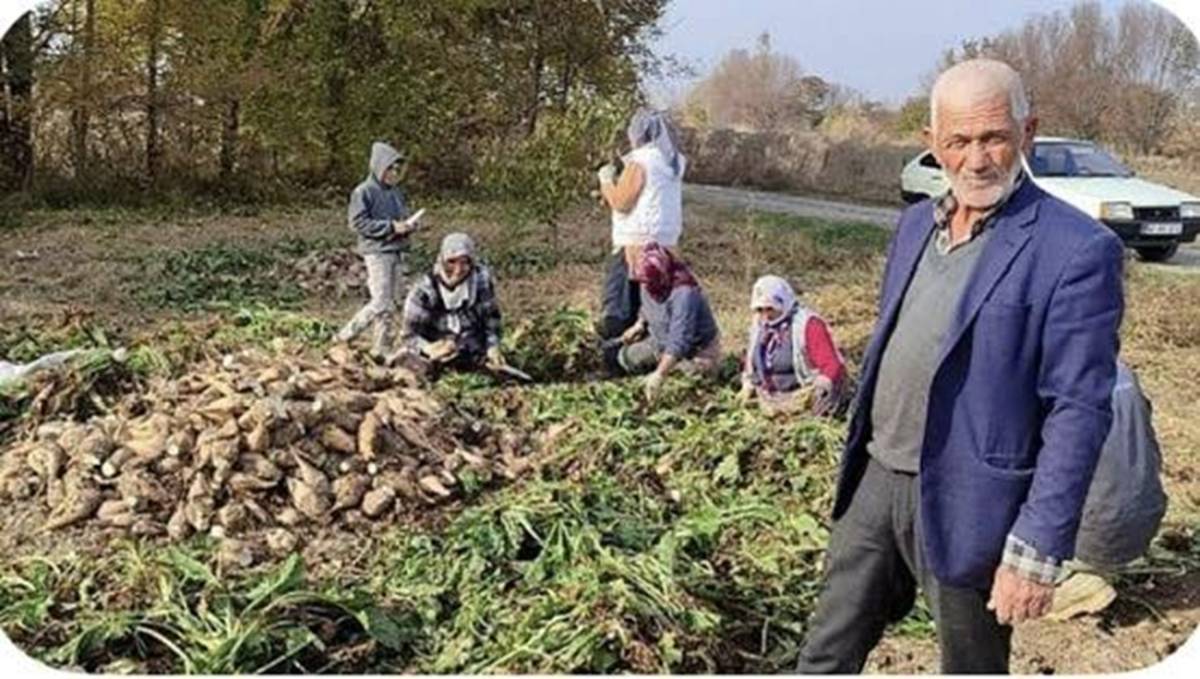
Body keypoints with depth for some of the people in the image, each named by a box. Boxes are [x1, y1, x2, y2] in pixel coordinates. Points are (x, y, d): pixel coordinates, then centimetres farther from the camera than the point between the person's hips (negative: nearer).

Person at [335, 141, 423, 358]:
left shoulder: (396, 192, 15)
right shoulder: (363, 192, -7)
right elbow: (358, 222, -15)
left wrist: (410, 224, 1)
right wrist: (391, 227, -18)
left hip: (397, 252, 8)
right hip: (377, 252, -7)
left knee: (394, 301, 7)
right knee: (381, 303, -11)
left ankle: (383, 347, 15)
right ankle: (345, 336, 3)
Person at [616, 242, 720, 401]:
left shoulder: (684, 294, -38)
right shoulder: (648, 284, -11)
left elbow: (679, 342, -43)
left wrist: (659, 375, -47)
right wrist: (639, 324, -1)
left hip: (695, 351, -8)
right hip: (661, 342, 8)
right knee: (627, 357, 5)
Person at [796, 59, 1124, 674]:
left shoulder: (1077, 252, -15)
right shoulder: (916, 224, 8)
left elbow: (1079, 413, -17)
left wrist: (1037, 552, -19)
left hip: (967, 506, -6)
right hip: (877, 482, 6)